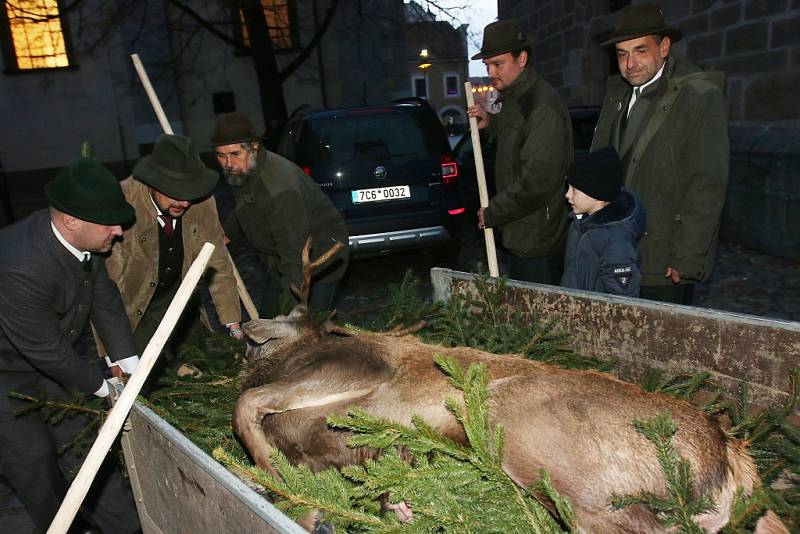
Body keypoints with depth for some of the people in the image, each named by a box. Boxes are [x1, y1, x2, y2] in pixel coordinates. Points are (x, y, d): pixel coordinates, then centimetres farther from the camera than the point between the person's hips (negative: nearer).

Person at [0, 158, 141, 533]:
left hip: (44, 360, 7)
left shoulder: (82, 238, -16)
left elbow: (104, 298, -2)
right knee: (33, 457, 2)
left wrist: (126, 361, -1)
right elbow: (48, 349, -28)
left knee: (79, 436, 13)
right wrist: (101, 386, -13)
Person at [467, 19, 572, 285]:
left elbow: (536, 184, -25)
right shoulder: (512, 98, 10)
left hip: (539, 242, -10)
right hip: (519, 235, 10)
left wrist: (493, 213, -14)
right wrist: (492, 123, 9)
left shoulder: (543, 106, -21)